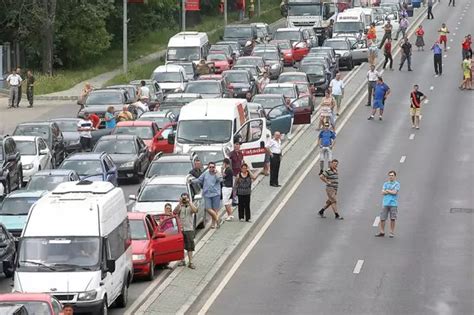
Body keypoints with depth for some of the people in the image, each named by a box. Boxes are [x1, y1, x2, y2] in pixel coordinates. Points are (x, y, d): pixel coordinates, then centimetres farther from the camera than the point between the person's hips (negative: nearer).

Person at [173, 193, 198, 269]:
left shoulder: (191, 206, 4)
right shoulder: (179, 206, 6)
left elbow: (195, 210, -18)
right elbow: (175, 212, -14)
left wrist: (189, 202, -18)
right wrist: (180, 203, -17)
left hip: (189, 229, -1)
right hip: (180, 229, 1)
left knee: (190, 246, -3)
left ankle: (190, 262, -2)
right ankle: (182, 261, 18)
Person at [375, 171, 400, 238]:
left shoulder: (397, 184, 3)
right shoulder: (385, 184, 13)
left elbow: (395, 192, -10)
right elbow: (383, 192, 1)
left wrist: (387, 190, 1)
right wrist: (391, 191, -7)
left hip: (393, 204, -3)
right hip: (385, 203, 3)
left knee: (392, 219, -3)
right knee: (382, 218, 1)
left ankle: (392, 232, 7)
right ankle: (382, 232, 10)